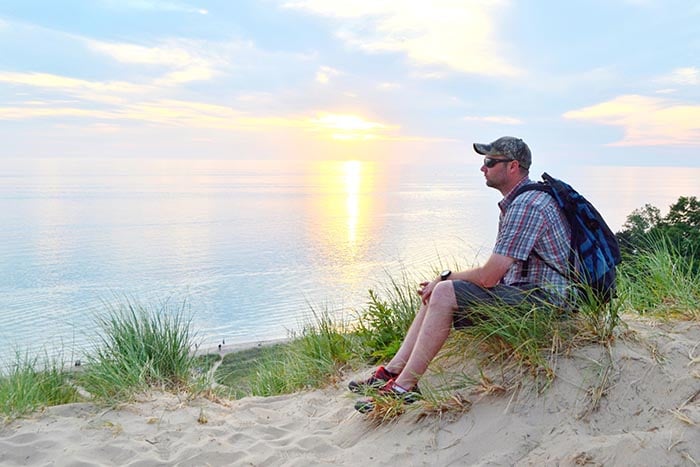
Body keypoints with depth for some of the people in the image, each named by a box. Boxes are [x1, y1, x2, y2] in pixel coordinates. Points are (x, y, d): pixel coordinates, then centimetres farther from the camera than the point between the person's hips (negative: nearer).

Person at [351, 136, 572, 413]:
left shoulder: (527, 205, -20)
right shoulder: (517, 201, 15)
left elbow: (488, 276, -23)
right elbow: (496, 273, 15)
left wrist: (447, 276, -5)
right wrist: (444, 281, 5)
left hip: (541, 299, -11)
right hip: (521, 291, 11)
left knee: (444, 293, -22)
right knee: (437, 291, 7)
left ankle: (404, 386, -17)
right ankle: (393, 371, 3)